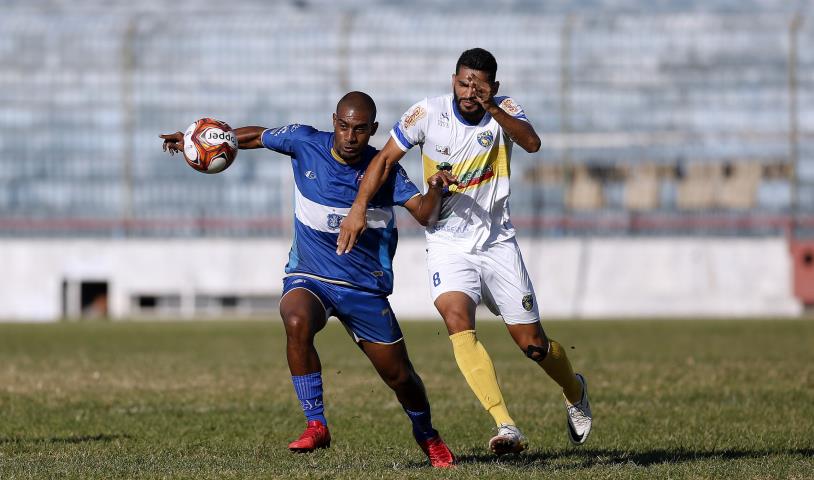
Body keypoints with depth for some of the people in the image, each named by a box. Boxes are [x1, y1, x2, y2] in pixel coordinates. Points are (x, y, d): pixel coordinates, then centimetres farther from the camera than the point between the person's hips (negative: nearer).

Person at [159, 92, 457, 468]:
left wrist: (435, 191, -37)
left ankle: (427, 436, 38)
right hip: (308, 277, 0)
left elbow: (424, 214, -17)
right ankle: (316, 425, -26)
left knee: (399, 376, 5)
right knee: (296, 322, -36)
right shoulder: (304, 142, -7)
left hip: (366, 287, 0)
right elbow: (258, 136, 10)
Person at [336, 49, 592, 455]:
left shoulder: (505, 110, -8)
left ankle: (574, 391, 38)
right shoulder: (428, 114, -8)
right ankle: (507, 428, -31)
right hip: (447, 244, 0)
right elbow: (385, 159, -2)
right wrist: (358, 207, -14)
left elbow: (531, 143, -28)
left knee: (532, 344, 4)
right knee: (458, 324, -27)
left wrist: (492, 109, -43)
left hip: (497, 242, 0)